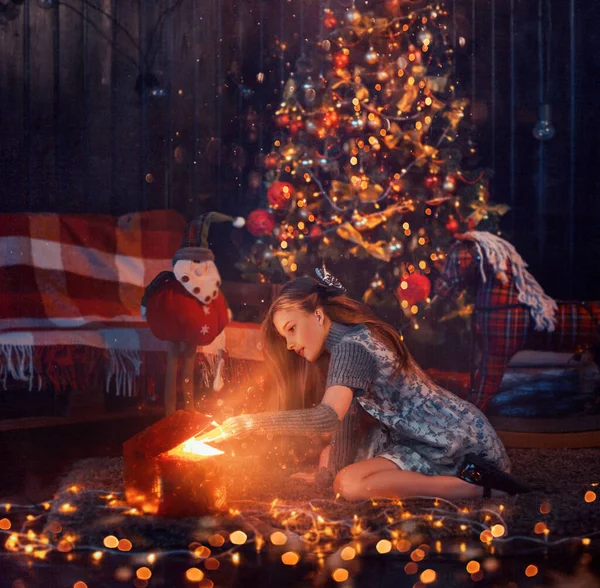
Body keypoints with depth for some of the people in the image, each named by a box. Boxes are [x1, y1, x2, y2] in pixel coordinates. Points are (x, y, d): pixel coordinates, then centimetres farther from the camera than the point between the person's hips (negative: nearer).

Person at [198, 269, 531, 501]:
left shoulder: (350, 346, -18)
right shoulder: (356, 337, 13)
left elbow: (328, 417, -33)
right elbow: (350, 415, 10)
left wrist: (252, 423, -32)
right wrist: (333, 464, -1)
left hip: (459, 443, -10)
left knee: (350, 485, -24)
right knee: (330, 460, 14)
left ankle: (477, 486, -19)